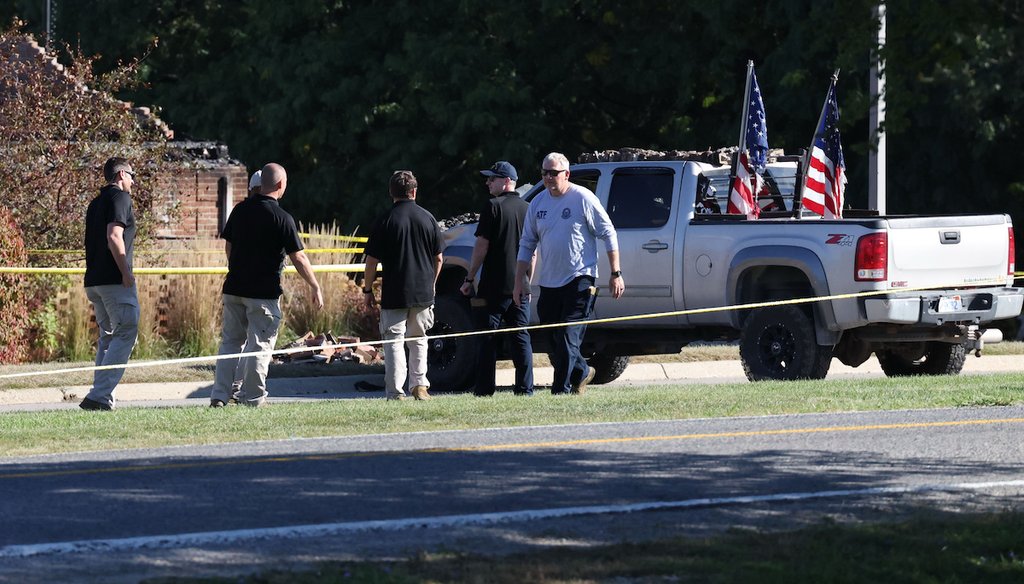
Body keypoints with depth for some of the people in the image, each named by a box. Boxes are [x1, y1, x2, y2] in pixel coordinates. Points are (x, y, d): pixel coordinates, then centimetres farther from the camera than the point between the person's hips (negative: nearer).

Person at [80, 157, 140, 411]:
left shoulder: (96, 203, 21)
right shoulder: (120, 197, -6)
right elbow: (114, 237, -19)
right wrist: (126, 273, -18)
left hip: (93, 281, 9)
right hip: (115, 280, -9)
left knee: (108, 336, 16)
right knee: (126, 333, -7)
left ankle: (102, 397, 11)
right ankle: (99, 396, -17)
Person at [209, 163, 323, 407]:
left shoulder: (240, 210, 5)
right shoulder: (282, 218, -12)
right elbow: (298, 258, -10)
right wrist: (315, 287, 0)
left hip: (234, 287, 5)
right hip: (264, 293, -5)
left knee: (230, 342, 12)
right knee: (260, 346, 3)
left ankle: (219, 395, 6)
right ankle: (253, 398, 5)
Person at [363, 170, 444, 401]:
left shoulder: (385, 221, -8)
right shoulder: (427, 218, 3)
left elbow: (372, 260, -7)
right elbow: (438, 258, 9)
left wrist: (367, 289, 4)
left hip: (394, 295, -3)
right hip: (423, 293, 3)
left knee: (393, 341, 1)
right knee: (419, 340, 17)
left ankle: (395, 391, -6)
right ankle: (419, 385, 14)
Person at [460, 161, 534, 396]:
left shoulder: (494, 207, -9)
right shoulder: (527, 209, 9)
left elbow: (481, 246, -11)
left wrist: (469, 279, -5)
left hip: (494, 285, -5)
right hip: (520, 286, 5)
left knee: (487, 339, 0)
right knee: (521, 338, 8)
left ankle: (485, 389, -1)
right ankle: (525, 387, 4)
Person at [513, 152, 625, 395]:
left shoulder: (583, 198, -5)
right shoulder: (538, 203, 9)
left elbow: (608, 234, -2)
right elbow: (527, 244, 16)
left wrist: (616, 274, -6)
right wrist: (520, 281, 10)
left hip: (579, 280, -6)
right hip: (548, 282, 6)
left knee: (568, 338, -13)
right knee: (554, 340, 10)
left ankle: (561, 390, -14)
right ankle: (581, 372, 32)